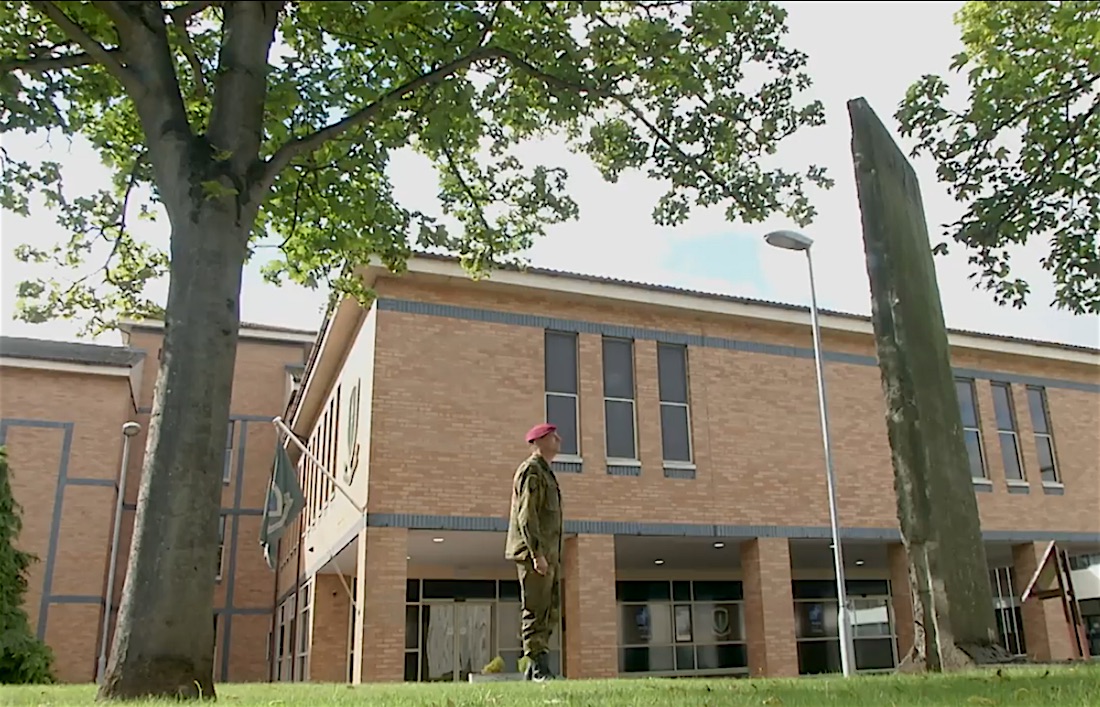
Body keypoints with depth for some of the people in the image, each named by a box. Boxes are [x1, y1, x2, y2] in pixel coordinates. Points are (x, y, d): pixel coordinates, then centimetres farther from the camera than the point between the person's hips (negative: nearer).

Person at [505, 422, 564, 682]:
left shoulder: (546, 473, 23)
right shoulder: (531, 470, -8)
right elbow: (526, 514, -17)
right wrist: (537, 552, -23)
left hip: (548, 553, 10)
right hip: (533, 553, -10)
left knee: (551, 611, 10)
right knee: (535, 612, -7)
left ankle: (534, 669, 15)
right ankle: (539, 670, -4)